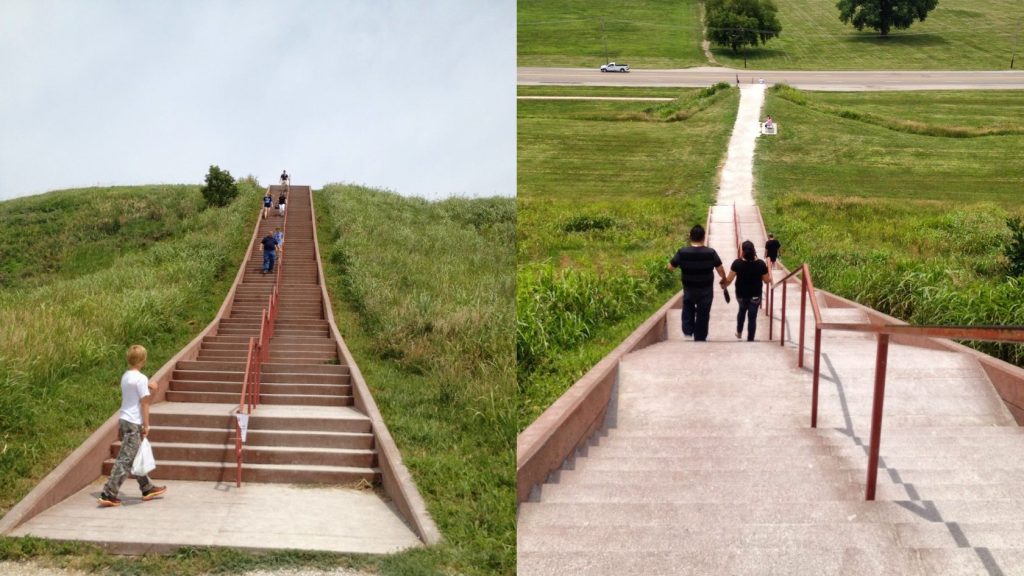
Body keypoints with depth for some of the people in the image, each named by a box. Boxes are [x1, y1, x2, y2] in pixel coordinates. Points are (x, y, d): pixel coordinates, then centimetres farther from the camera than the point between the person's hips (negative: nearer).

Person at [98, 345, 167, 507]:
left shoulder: (125, 376, 10)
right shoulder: (141, 378, -14)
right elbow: (144, 403, -12)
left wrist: (148, 389, 11)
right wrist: (146, 425, -7)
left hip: (124, 420, 9)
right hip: (134, 423, -9)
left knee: (136, 457, 17)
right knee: (125, 459, -7)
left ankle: (147, 488, 28)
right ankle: (108, 494, -10)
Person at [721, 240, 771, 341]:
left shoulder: (737, 263, -20)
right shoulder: (761, 263, -17)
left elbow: (729, 279, -14)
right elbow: (767, 280, -6)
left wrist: (724, 285, 7)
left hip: (741, 294, 1)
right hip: (755, 295, -1)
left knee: (742, 310, 30)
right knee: (752, 316, 9)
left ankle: (739, 332, 43)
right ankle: (750, 339, 14)